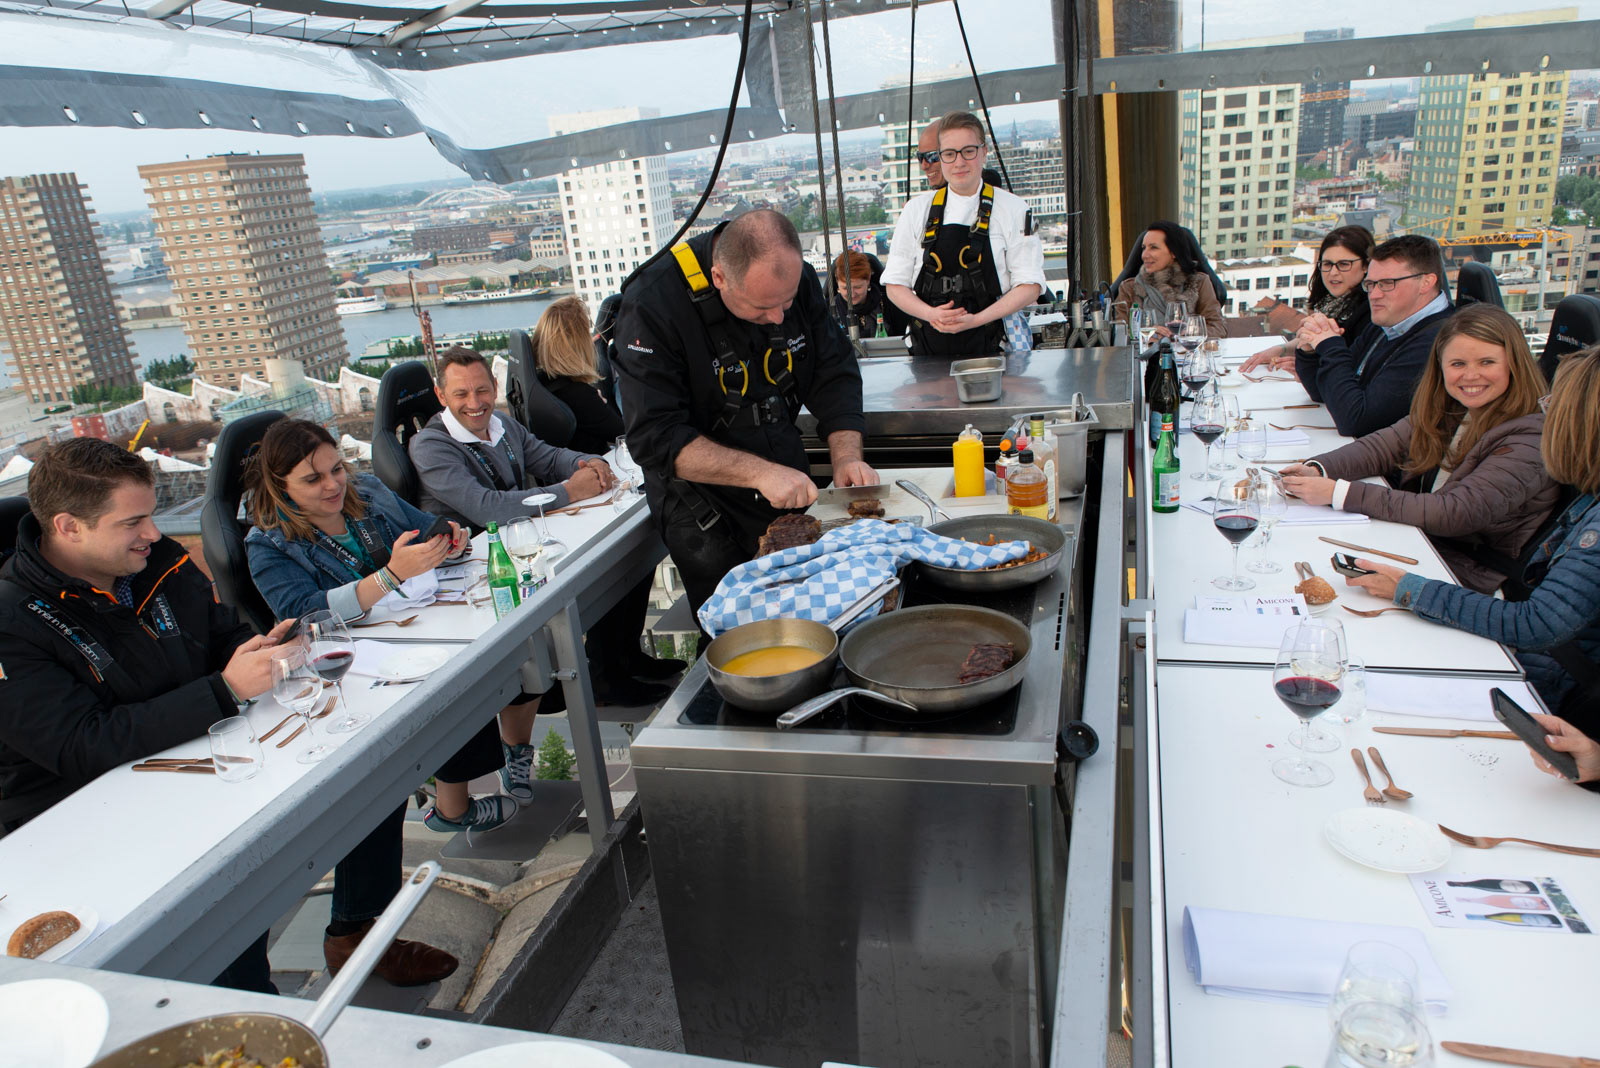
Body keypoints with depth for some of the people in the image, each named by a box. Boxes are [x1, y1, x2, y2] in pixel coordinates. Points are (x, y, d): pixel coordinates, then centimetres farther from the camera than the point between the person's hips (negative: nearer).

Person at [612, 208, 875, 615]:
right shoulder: (652, 305, -25)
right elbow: (655, 437, -27)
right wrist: (759, 472, -35)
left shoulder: (797, 278, -8)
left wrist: (846, 456, -19)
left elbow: (834, 374, -2)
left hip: (790, 488, 5)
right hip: (701, 501, -5)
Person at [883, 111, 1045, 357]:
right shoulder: (916, 210, 10)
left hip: (988, 347, -1)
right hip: (928, 349, 1)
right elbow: (894, 284, 10)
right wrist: (931, 314, -9)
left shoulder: (1013, 209, 5)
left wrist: (977, 319, -13)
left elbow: (1030, 286, 2)